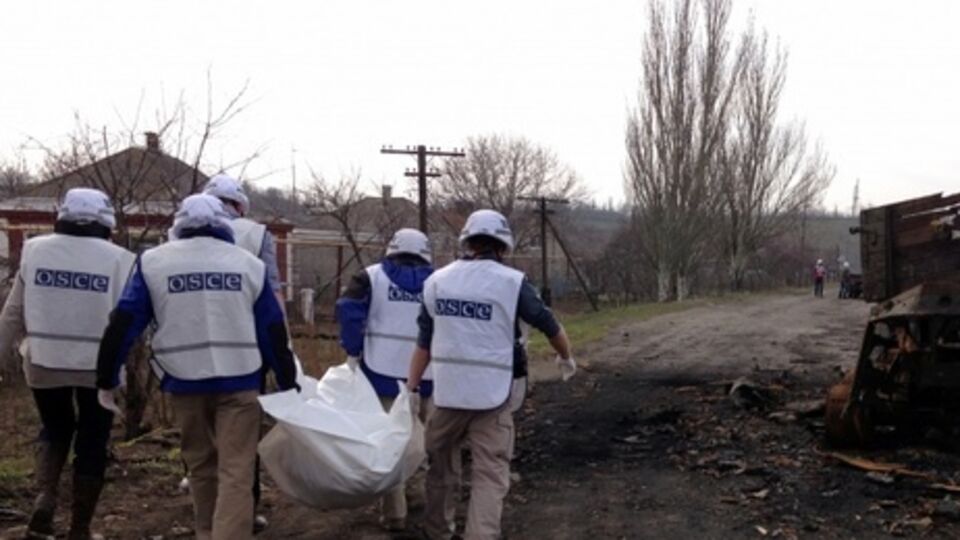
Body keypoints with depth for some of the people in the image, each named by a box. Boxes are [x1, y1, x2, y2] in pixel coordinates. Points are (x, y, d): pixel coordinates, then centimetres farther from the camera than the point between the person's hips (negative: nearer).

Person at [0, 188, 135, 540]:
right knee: (91, 444, 13)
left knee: (54, 430, 25)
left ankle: (45, 496, 2)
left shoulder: (35, 250, -1)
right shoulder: (117, 258, -8)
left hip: (45, 363, 2)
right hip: (98, 367, -2)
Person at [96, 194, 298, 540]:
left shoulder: (153, 262, 4)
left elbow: (122, 325, 2)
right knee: (236, 472, -2)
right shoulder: (249, 264, 6)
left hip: (184, 382, 1)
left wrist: (106, 380, 11)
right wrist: (287, 382, 15)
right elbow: (274, 331, 7)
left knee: (201, 467, 19)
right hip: (238, 381, -1)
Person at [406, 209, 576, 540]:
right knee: (490, 474, 1)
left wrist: (411, 388, 15)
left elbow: (423, 343, 8)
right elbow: (549, 325, 4)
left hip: (446, 392, 4)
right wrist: (565, 358, 23)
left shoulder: (437, 281, 5)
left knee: (440, 465, 21)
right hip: (492, 394, -4)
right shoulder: (511, 281, -6)